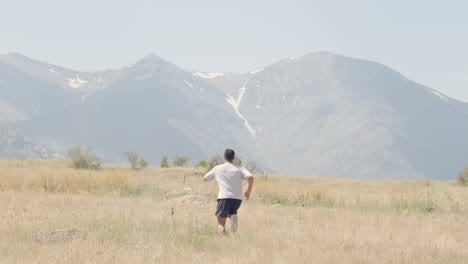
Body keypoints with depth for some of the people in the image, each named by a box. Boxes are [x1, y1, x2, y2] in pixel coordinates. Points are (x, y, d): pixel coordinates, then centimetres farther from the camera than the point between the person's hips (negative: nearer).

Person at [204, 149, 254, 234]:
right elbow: (250, 177, -7)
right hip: (238, 198, 2)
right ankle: (233, 216, -6)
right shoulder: (239, 169, 10)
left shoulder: (217, 168, 10)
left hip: (224, 197, -2)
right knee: (232, 211, 30)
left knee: (221, 223, 1)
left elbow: (205, 178, 23)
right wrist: (248, 191, 6)